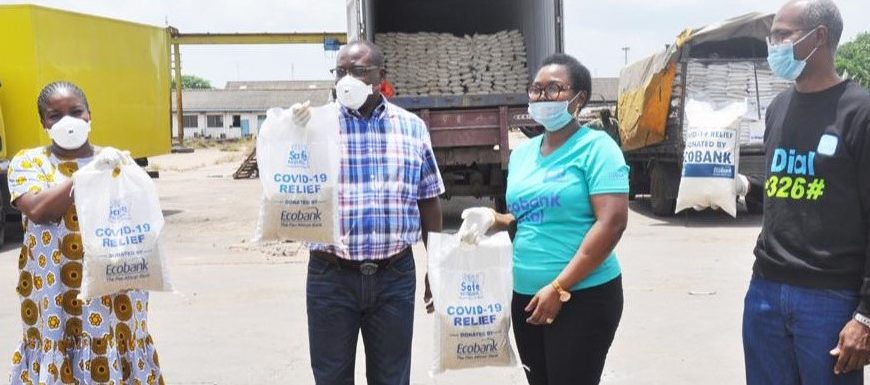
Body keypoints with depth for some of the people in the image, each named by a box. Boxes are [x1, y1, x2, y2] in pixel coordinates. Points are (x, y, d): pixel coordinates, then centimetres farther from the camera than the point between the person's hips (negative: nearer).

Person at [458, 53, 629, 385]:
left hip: (583, 295, -6)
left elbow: (612, 222, -18)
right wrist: (493, 220, -1)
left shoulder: (596, 147, -9)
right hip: (525, 294, 7)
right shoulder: (522, 153, 11)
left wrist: (558, 288, -19)